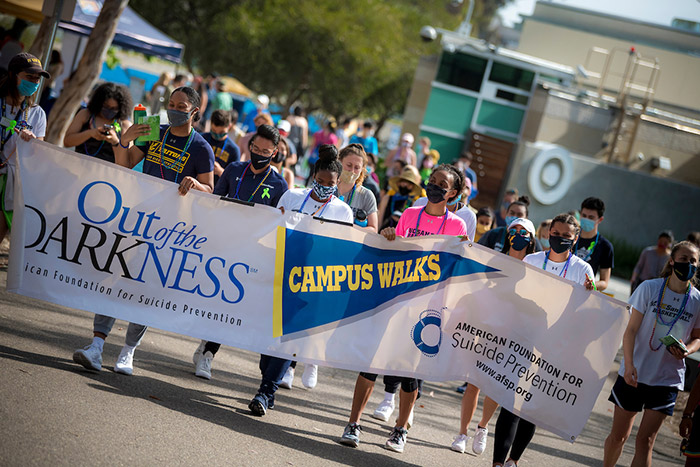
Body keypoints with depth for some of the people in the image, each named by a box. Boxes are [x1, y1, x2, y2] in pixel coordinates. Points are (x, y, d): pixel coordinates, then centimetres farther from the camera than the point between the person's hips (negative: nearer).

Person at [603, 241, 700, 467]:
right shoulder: (649, 288, -6)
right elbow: (631, 330, -6)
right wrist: (629, 364, -18)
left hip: (667, 379, 0)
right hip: (634, 373, 0)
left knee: (645, 440, -4)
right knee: (618, 435, 8)